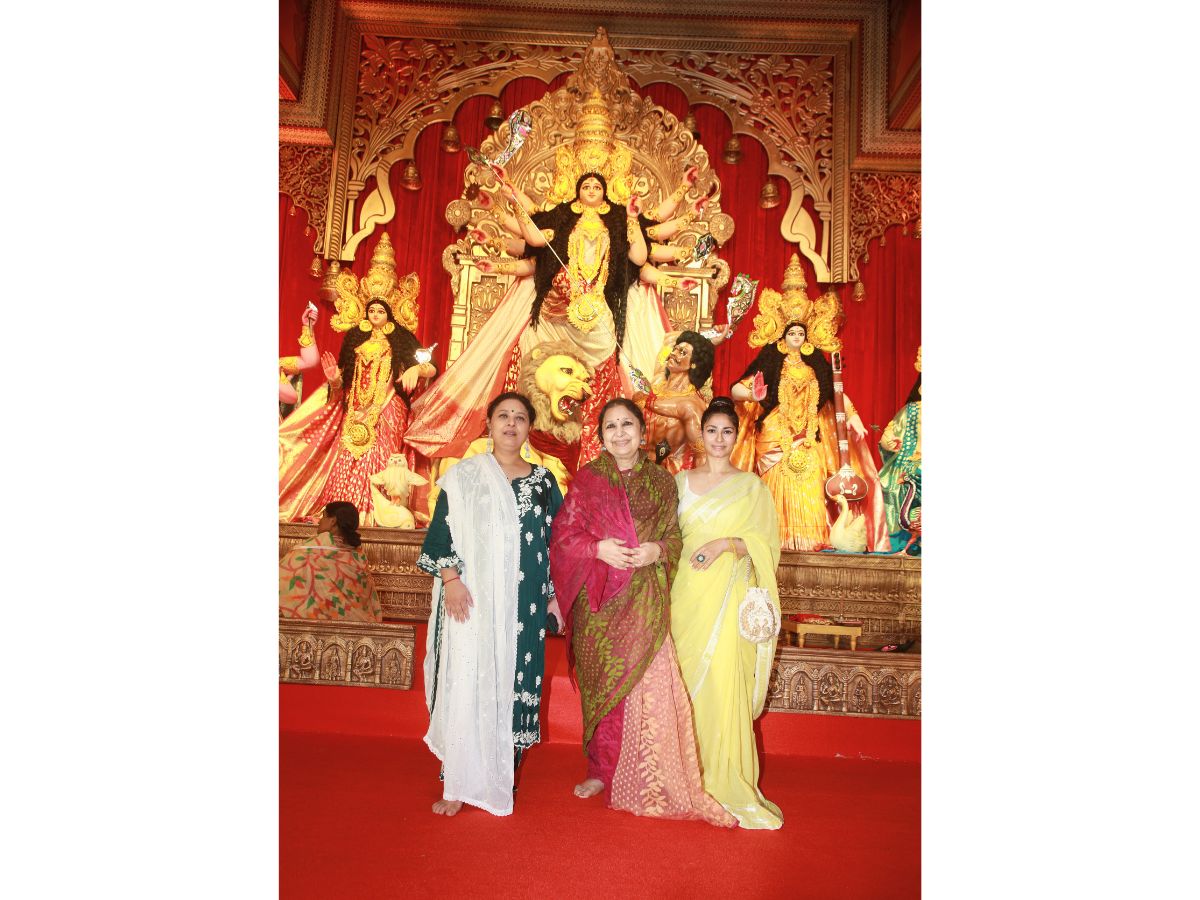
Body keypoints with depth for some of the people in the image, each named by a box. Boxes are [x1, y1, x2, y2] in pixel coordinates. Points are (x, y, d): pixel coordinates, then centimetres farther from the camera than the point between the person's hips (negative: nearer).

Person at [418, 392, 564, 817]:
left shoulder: (543, 481, 10)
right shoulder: (464, 475, 4)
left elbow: (555, 541, 13)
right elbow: (441, 531, 0)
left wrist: (553, 592, 9)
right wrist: (450, 578, -12)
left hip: (524, 603, 2)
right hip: (472, 599, -2)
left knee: (514, 682, 5)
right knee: (466, 683, -1)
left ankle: (504, 777, 19)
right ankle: (457, 784, 9)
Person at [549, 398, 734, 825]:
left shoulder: (661, 482, 8)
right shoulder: (587, 479, 5)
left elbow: (676, 534, 11)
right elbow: (564, 532, 2)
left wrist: (659, 550, -11)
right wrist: (598, 549, -15)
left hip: (645, 601, 0)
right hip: (599, 598, 0)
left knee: (650, 683, -5)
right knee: (602, 683, 7)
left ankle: (650, 781, 9)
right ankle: (602, 770, 25)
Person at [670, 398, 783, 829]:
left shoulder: (751, 485, 5)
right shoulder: (682, 481, 14)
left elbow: (766, 540, -1)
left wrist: (726, 543, -16)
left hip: (729, 594, -3)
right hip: (687, 590, 3)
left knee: (724, 680, -8)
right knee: (686, 676, 4)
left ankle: (727, 778, 5)